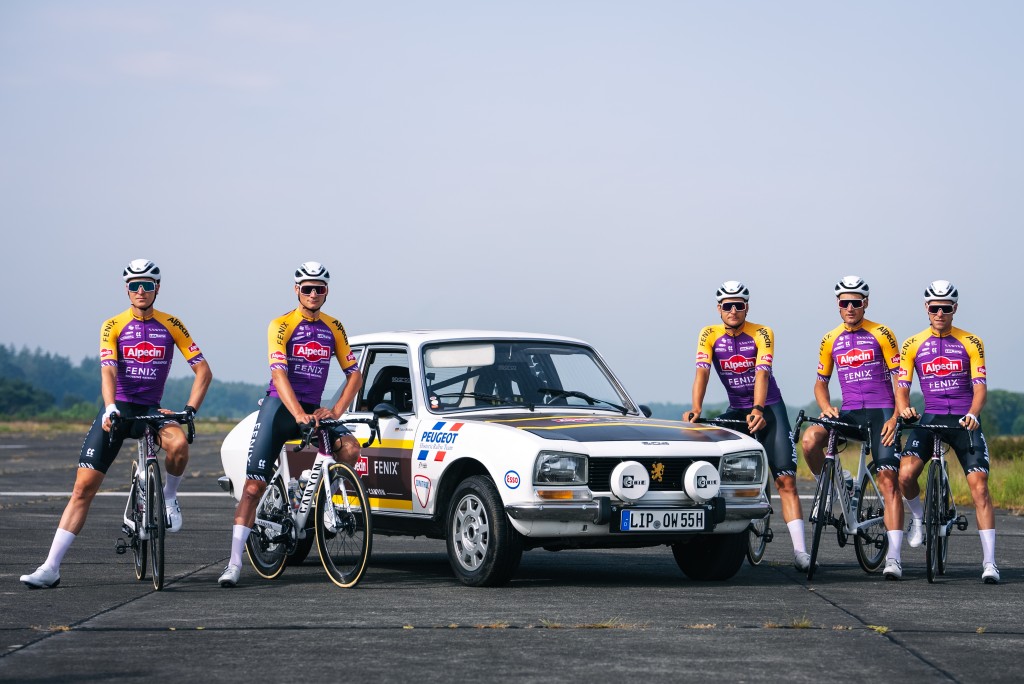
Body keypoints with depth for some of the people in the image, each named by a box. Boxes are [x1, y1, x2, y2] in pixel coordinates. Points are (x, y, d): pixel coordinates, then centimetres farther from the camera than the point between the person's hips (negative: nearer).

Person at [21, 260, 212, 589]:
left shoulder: (171, 325, 1)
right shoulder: (113, 326, -1)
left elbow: (203, 370, 0)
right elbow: (108, 370, -15)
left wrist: (189, 410, -13)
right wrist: (110, 408, -33)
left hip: (152, 410, 0)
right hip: (118, 409, 0)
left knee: (178, 443, -35)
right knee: (83, 487, -8)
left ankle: (169, 496, -3)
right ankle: (51, 568, -6)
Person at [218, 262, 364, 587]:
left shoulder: (333, 328, 4)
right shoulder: (281, 326, -9)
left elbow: (355, 374, 5)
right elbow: (279, 373, -21)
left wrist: (335, 411, -11)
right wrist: (298, 415, -34)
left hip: (313, 409, 3)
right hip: (279, 406, -3)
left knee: (351, 448, -24)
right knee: (254, 484, -8)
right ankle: (234, 563, -7)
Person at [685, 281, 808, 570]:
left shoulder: (761, 333, -13)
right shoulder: (710, 335, -7)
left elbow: (762, 373, -25)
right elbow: (702, 371, -19)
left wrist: (758, 411, -40)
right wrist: (696, 409, -36)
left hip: (769, 408, -2)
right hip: (736, 410, 3)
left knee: (785, 480, -9)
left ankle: (800, 550, -12)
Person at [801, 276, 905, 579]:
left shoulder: (882, 335, -1)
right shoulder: (830, 340, 9)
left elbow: (900, 378, -1)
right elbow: (821, 383, 16)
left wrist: (895, 417, -13)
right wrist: (826, 409, -5)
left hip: (880, 412, -3)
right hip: (848, 413, 3)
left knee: (888, 481, -12)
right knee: (810, 438, -28)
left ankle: (894, 556, -12)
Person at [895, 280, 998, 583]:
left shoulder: (971, 343, 1)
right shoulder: (913, 345, 4)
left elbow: (980, 385, -5)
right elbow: (902, 387, 2)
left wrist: (973, 414, -25)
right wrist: (904, 409, -21)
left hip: (964, 420, -1)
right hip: (930, 418, 1)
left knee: (979, 485, -13)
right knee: (905, 475, -22)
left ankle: (989, 562, -11)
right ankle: (919, 516, 12)